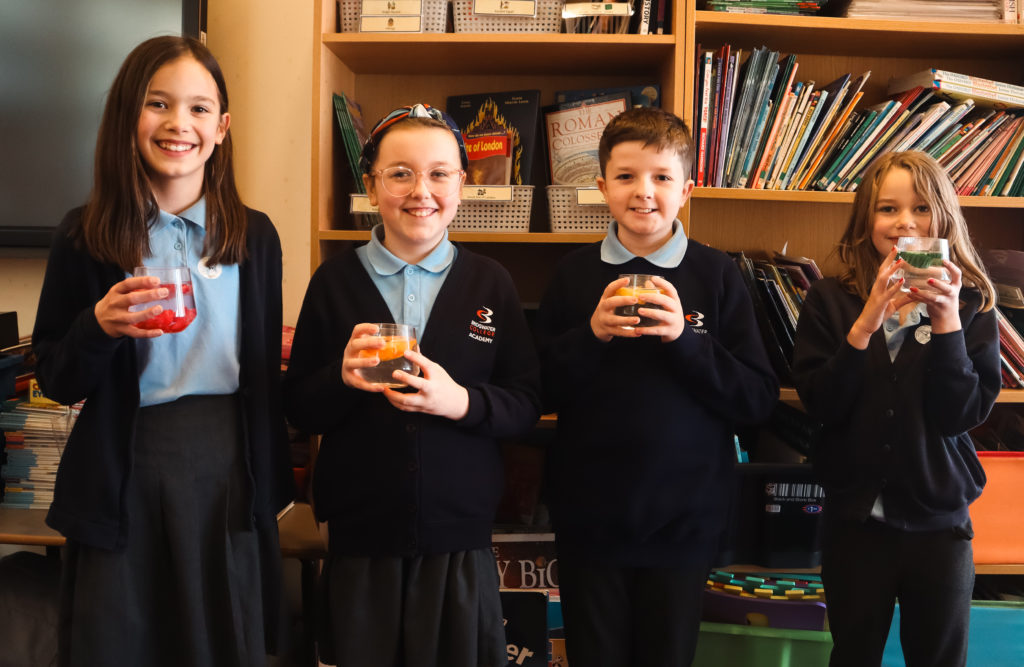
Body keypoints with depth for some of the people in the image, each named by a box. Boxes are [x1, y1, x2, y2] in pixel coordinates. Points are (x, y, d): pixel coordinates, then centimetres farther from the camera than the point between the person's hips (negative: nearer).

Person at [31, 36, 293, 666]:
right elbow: (55, 380, 1)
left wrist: (271, 486, 8)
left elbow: (266, 374, 7)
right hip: (124, 479, -1)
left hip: (228, 471, 2)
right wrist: (100, 327, -19)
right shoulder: (87, 237, -3)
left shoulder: (254, 236, 2)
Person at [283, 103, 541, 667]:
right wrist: (342, 377, -17)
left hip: (461, 537, 0)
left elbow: (526, 404, 0)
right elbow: (298, 410, 3)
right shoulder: (334, 281, 1)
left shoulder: (489, 282, 1)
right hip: (358, 536, 0)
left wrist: (461, 401, -18)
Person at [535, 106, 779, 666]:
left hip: (683, 519, -1)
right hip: (589, 515, 1)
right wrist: (591, 335, -15)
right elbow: (542, 391, 0)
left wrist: (685, 339, -19)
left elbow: (759, 399, -7)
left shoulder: (716, 275, -3)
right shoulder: (575, 274, 1)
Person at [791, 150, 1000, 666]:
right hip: (856, 514, 0)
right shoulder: (830, 301, -3)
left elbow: (964, 414, -11)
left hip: (938, 520, 0)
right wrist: (866, 323, -23)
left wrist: (947, 319, -20)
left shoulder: (970, 304, -3)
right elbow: (820, 404, -12)